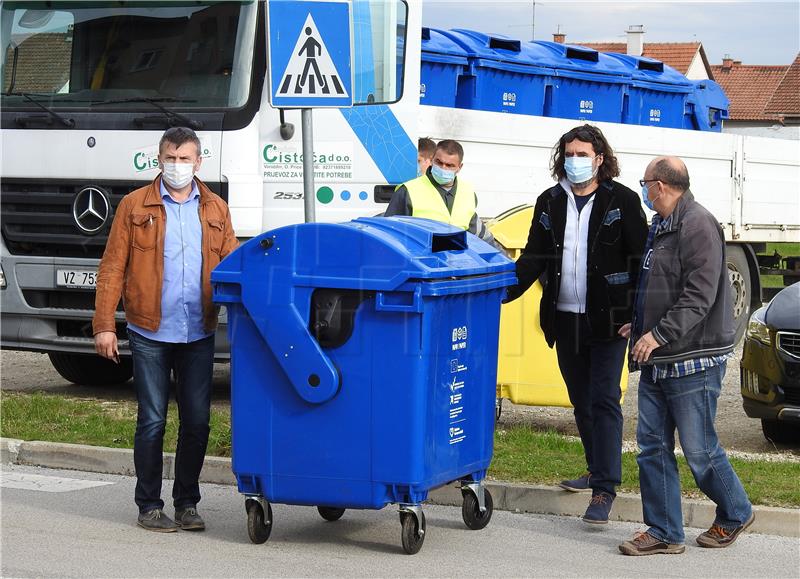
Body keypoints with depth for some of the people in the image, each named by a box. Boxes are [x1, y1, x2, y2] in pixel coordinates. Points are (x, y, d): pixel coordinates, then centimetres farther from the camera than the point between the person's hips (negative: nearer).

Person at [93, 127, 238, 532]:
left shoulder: (216, 210, 10)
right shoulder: (134, 206, 2)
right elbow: (112, 268, 1)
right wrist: (104, 325, -5)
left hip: (198, 335, 3)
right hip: (150, 334, -2)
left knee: (197, 422, 5)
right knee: (152, 422, 2)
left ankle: (187, 503, 18)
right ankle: (150, 506, 12)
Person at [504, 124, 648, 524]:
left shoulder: (622, 201, -2)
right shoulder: (550, 202, 10)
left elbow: (642, 259, -3)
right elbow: (533, 259, 11)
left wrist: (638, 312, -11)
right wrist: (504, 292, -3)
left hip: (607, 321, -5)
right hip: (565, 320, 5)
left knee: (604, 401, -7)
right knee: (581, 401, 14)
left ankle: (604, 489, -8)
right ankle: (598, 470, 30)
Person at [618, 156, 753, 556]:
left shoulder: (698, 226, -14)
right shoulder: (660, 227, 16)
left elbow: (699, 295, -21)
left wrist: (660, 333, -23)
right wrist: (639, 324, 15)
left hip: (692, 362, -9)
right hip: (657, 362, 9)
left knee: (699, 450, 0)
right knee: (652, 446, 7)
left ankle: (735, 514, 22)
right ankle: (664, 533, 13)